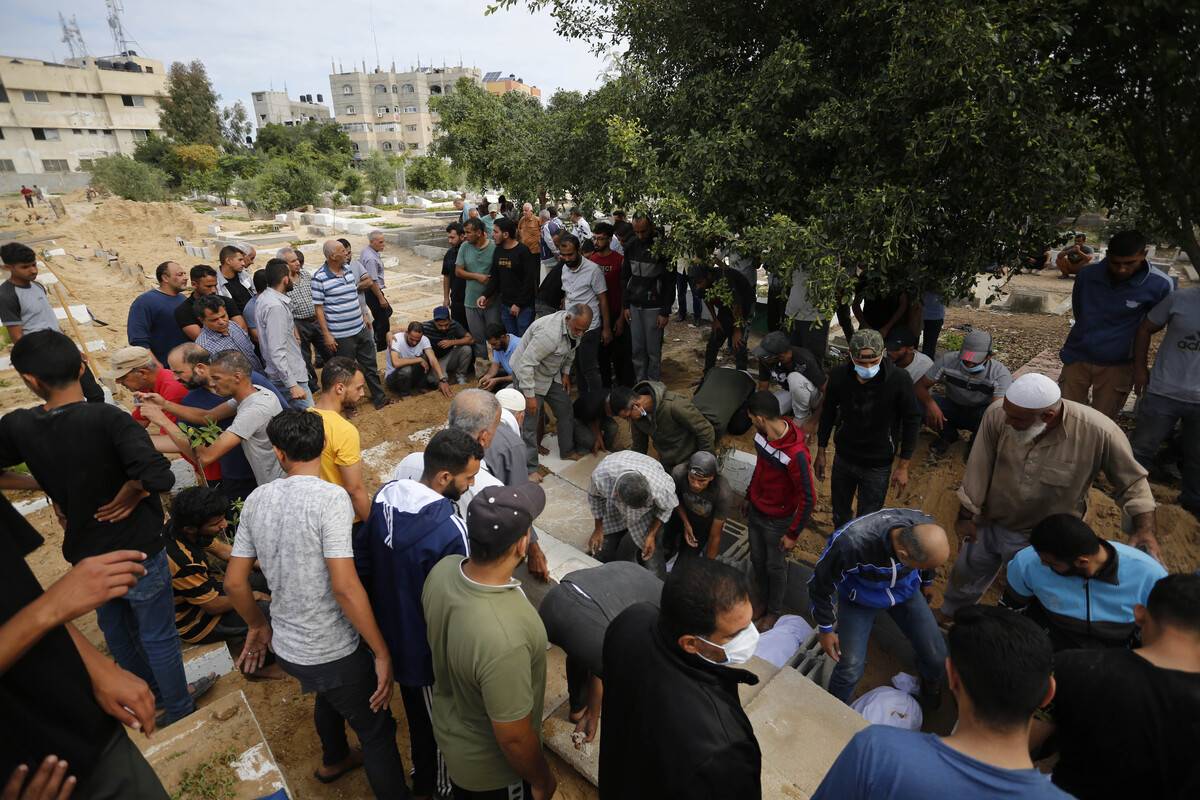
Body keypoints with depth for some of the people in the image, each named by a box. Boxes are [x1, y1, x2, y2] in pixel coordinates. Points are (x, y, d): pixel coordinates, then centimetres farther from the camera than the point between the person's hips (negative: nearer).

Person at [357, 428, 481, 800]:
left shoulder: (386, 495, -12)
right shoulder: (449, 530, -36)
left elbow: (362, 560, 1)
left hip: (391, 631, 7)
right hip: (433, 649, -7)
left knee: (416, 711, 31)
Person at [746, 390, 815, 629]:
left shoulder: (795, 453, -35)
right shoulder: (763, 434, -11)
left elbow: (808, 498, -25)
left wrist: (793, 534, -17)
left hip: (777, 520, -6)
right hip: (754, 510, 6)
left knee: (775, 566, 16)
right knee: (757, 560, 23)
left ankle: (774, 611, 42)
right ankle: (763, 601, 47)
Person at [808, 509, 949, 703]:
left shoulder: (927, 530, -29)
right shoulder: (851, 542, -43)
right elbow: (821, 584, -23)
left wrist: (927, 582, 18)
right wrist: (826, 629, -11)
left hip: (906, 591, 3)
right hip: (860, 599, -3)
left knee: (937, 658, 2)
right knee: (850, 669, -10)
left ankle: (931, 687, 39)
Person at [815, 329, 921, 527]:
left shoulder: (899, 380, -23)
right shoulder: (839, 375, -16)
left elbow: (912, 421, -11)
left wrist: (903, 466, -8)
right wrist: (820, 452, 5)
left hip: (877, 465, -2)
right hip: (843, 458, 3)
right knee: (839, 513, 21)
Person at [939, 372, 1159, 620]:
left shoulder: (1100, 432, -28)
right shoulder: (997, 415, -25)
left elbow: (1131, 480, -11)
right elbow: (979, 468, -13)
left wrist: (1145, 529, -23)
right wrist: (965, 516, -5)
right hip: (987, 523, 2)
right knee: (963, 579, 25)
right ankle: (948, 618, 54)